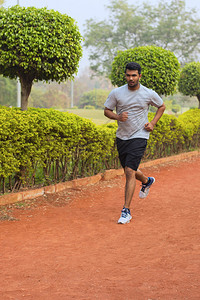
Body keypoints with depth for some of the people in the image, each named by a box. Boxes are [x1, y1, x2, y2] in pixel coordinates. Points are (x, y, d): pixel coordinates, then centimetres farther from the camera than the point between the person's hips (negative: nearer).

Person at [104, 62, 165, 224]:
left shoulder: (149, 94, -4)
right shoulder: (116, 93, -3)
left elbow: (162, 106, 14)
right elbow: (107, 111, 6)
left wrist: (153, 123, 2)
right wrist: (118, 116, -15)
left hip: (139, 136, -4)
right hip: (121, 136, 4)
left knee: (130, 171, -16)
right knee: (129, 171, 16)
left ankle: (126, 211, -10)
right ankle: (147, 181, 51)